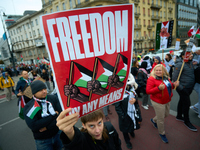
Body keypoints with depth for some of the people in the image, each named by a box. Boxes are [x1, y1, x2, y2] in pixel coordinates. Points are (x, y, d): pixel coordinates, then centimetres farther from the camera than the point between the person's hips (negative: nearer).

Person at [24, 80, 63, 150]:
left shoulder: (53, 98, -13)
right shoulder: (28, 107, -16)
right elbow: (34, 126, -26)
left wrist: (47, 127, -24)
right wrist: (53, 115, -23)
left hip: (57, 134, 3)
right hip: (42, 140, -2)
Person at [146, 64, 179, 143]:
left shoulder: (166, 78, 3)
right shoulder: (151, 79, -19)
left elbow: (168, 87, 19)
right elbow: (148, 91, -22)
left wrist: (174, 85, -2)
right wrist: (158, 88, -34)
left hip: (167, 101, 8)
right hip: (158, 102, -7)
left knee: (166, 114, 25)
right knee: (161, 119, 7)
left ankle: (154, 120, 51)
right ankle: (162, 134, 33)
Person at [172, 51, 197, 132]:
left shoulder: (190, 62, 6)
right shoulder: (180, 64, -19)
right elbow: (175, 78, -20)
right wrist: (181, 88, -19)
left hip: (189, 87, 8)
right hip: (183, 88, -8)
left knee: (182, 101, 18)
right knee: (187, 103, 0)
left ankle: (179, 116, 36)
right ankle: (187, 121, 19)